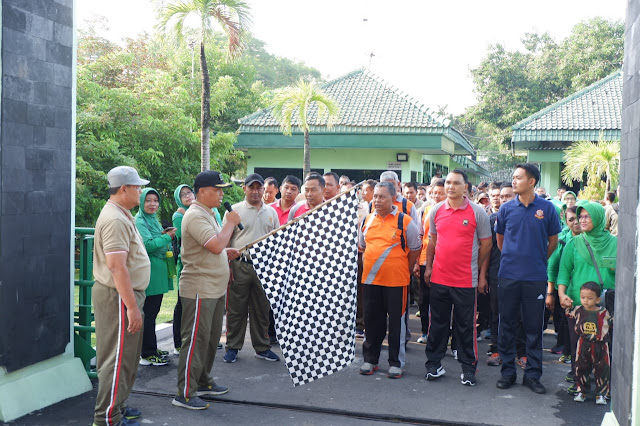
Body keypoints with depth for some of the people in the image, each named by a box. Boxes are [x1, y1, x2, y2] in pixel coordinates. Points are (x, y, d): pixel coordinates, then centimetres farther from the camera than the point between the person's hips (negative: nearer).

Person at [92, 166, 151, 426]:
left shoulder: (121, 215, 14)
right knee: (118, 358, -4)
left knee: (127, 356, 19)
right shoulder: (115, 220, -20)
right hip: (118, 297, -11)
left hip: (126, 294, 11)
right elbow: (117, 267, -26)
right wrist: (132, 306, -25)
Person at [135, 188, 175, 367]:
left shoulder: (153, 220, 18)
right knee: (148, 313, -5)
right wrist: (167, 237, -13)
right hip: (149, 273, -9)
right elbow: (147, 245, -21)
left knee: (152, 312, 15)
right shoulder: (139, 221, -11)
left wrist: (164, 235, 6)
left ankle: (151, 349, 24)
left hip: (158, 272, 10)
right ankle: (147, 354, 1)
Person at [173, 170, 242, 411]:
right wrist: (230, 223, -14)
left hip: (215, 289, 10)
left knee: (211, 339, 17)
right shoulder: (195, 216, -17)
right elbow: (216, 245, -27)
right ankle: (185, 394, 4)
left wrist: (227, 253, 8)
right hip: (199, 290, -10)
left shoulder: (208, 214, 16)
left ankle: (203, 383, 30)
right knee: (195, 341, -4)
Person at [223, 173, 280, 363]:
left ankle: (262, 347, 20)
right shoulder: (234, 210, 0)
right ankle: (232, 347, 14)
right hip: (240, 266, -3)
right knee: (236, 309, 3)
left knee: (262, 309, 10)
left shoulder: (271, 212, 12)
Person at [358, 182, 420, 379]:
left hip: (396, 280, -4)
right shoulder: (367, 220, 8)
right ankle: (370, 360, 24)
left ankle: (396, 363, 16)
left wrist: (402, 267, 5)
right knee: (372, 320, 12)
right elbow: (362, 246, 23)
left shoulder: (405, 221, -5)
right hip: (371, 278, 4)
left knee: (397, 322, 4)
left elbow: (415, 249, 4)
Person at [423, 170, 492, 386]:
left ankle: (468, 368, 17)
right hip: (439, 278, 3)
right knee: (437, 323, 12)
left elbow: (486, 243, 2)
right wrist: (428, 266, 12)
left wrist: (475, 267, 6)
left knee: (466, 326, 5)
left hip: (465, 280, -3)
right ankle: (433, 364, 23)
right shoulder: (436, 210, 5)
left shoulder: (477, 212, -5)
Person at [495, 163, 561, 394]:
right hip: (508, 275, 1)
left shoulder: (547, 208, -2)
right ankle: (507, 371, 19)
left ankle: (532, 374, 17)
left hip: (536, 277, -1)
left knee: (534, 327, 6)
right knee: (507, 325, 7)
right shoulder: (506, 208, 2)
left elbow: (553, 241, 8)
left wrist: (537, 260, 11)